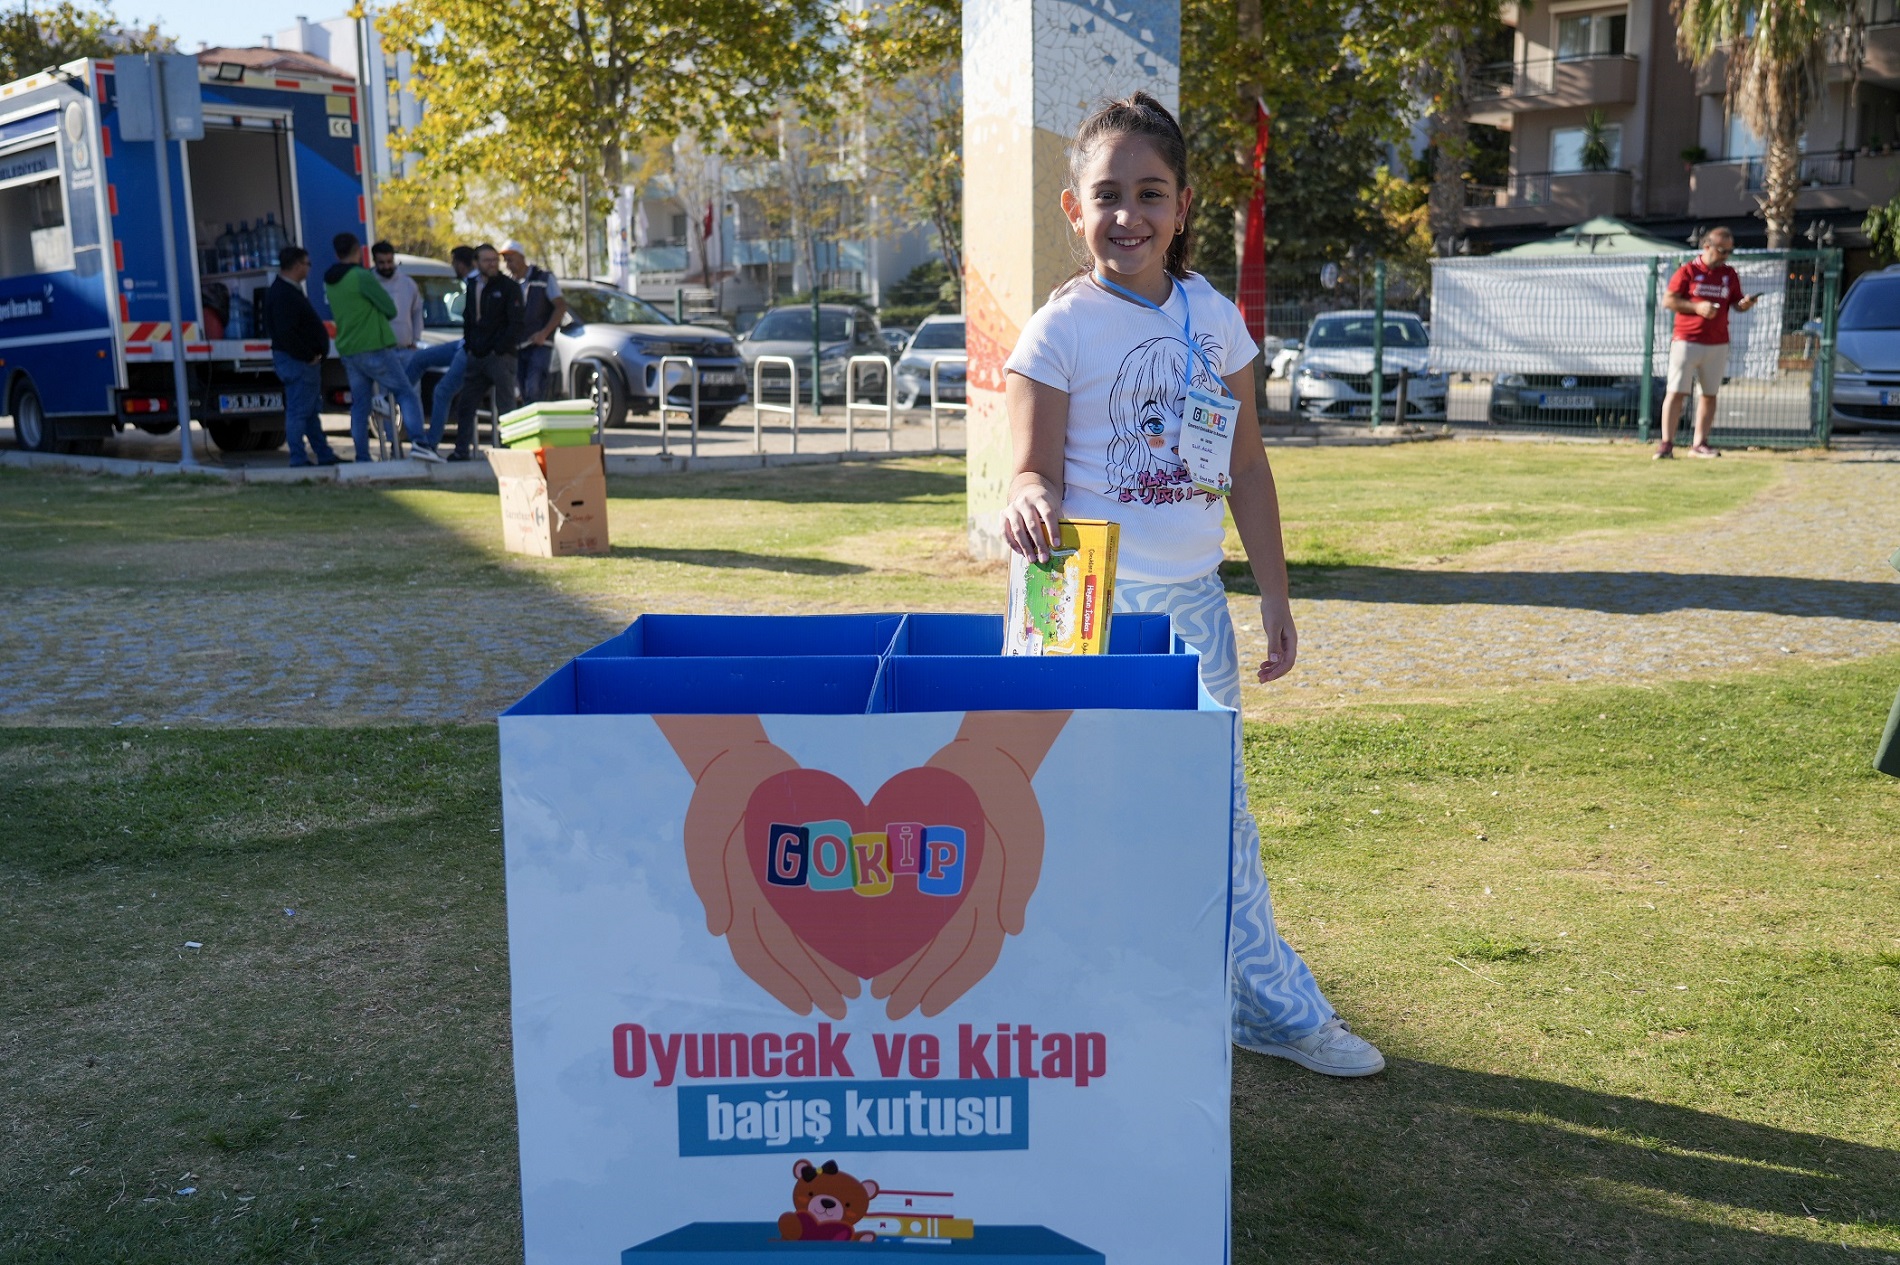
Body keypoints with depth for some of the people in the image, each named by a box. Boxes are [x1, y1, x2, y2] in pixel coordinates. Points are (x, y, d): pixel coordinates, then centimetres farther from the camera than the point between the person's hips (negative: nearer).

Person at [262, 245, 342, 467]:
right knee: (298, 411, -7)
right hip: (297, 362, -11)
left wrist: (312, 355, 14)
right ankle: (299, 459, -3)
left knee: (311, 409, 15)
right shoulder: (284, 295, -18)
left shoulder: (291, 290, 17)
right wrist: (308, 356, -19)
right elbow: (286, 333, -25)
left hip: (304, 360, 11)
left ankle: (325, 455, 22)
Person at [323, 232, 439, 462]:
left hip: (347, 352, 7)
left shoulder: (329, 282, 12)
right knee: (407, 394, -4)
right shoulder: (362, 276, -13)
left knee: (359, 404, 10)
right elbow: (390, 309, -9)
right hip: (374, 348, -7)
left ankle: (362, 458, 7)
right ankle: (419, 442, -21)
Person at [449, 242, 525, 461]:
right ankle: (462, 450, 16)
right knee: (465, 403, 9)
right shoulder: (472, 285, 15)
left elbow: (515, 323, -10)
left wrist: (501, 349, -13)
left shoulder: (508, 286, -4)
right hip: (477, 357, 7)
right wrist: (468, 344, 12)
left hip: (500, 356, -7)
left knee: (506, 406, -5)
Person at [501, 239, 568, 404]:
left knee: (533, 388, -19)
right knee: (524, 392, 4)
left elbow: (561, 306, -4)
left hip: (540, 344, -5)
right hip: (517, 345, 5)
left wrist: (544, 333, -14)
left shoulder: (544, 278, 1)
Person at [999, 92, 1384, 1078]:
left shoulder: (1214, 318, 6)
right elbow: (1036, 469, -14)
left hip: (1193, 598, 5)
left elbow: (1246, 463, 10)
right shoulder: (1060, 329, -8)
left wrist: (1273, 592, 9)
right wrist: (1029, 499, -38)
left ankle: (1270, 1003, 31)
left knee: (1221, 805, 15)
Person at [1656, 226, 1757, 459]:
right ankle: (1667, 443, -6)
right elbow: (1668, 301, -6)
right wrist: (1697, 307, -17)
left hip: (1718, 345, 4)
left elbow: (1736, 303, 14)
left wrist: (1745, 304, -9)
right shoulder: (1688, 271, -2)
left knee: (1710, 394, 6)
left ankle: (1700, 443, 13)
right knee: (1676, 392, -7)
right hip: (1686, 341, -4)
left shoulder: (1730, 274, 11)